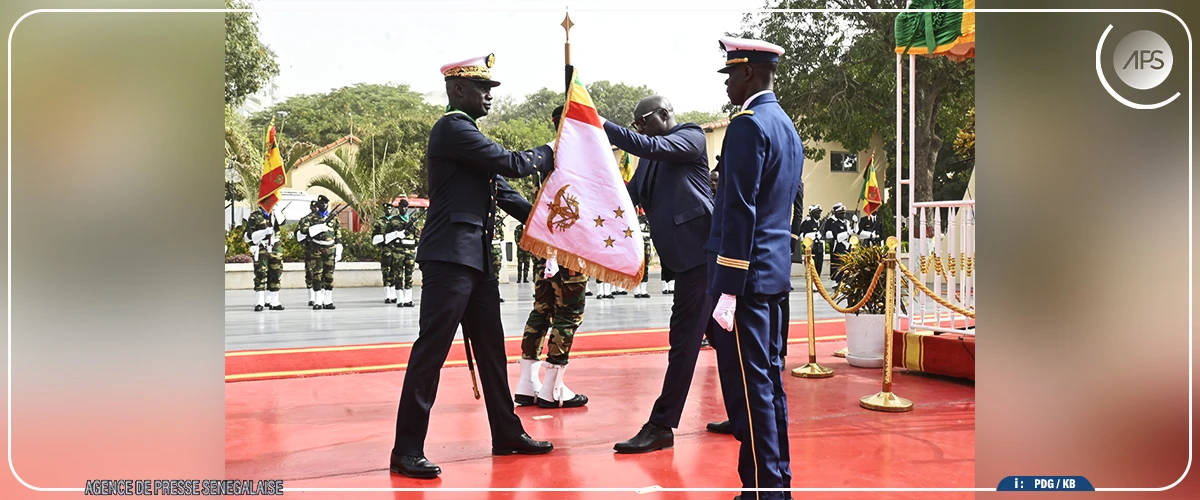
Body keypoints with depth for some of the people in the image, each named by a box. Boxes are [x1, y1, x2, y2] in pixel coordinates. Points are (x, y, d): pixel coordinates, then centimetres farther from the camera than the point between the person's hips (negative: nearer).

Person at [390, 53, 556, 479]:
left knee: (491, 347, 14)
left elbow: (500, 189, 19)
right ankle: (407, 451, -2)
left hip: (475, 257, 10)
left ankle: (507, 433, 24)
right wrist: (553, 152, 3)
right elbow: (512, 164, -14)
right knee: (431, 349, -8)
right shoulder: (453, 128, -10)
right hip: (449, 256, -10)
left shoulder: (467, 133, 21)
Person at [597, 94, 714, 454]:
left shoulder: (692, 136, -4)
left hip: (699, 251, -9)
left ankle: (661, 426, -5)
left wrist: (601, 125, -22)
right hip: (683, 255, 9)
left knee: (684, 338, -8)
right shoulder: (652, 156, 19)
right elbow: (631, 195, 10)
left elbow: (651, 147, -22)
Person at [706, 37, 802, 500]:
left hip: (745, 273, -10)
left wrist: (728, 290, -19)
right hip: (775, 273, 10)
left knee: (747, 385, -4)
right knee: (768, 380, 15)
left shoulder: (748, 125, -13)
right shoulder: (787, 126, 17)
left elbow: (739, 212, -19)